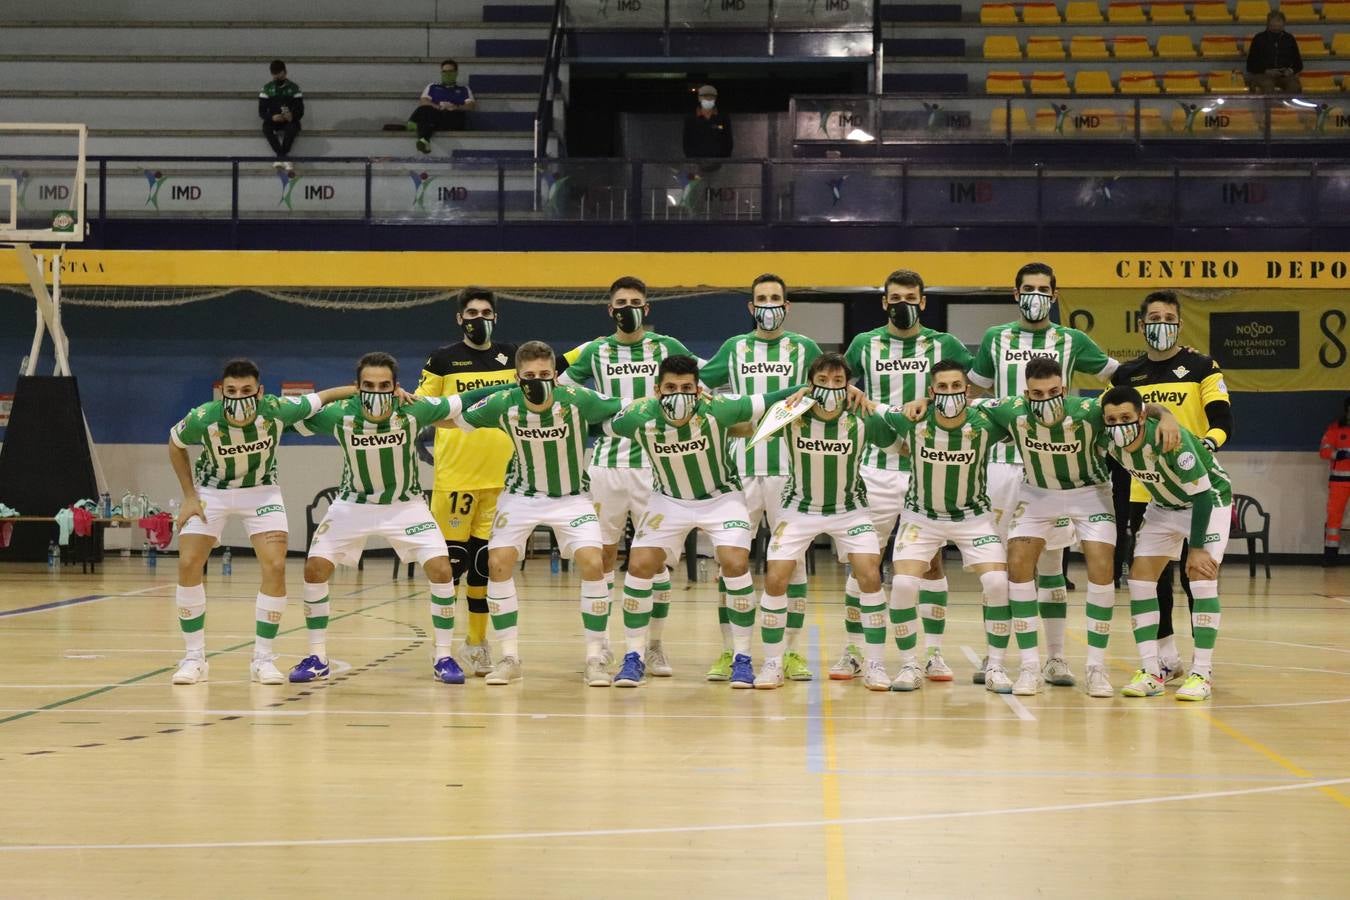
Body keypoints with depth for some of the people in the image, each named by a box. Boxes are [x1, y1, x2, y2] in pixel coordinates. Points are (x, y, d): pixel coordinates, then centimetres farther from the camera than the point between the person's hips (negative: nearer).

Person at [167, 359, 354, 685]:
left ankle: (263, 658, -1)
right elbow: (175, 445, -6)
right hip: (211, 491, 0)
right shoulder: (202, 419, -28)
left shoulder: (277, 410, -29)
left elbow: (323, 397, -13)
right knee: (188, 566, -12)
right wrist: (189, 496, -9)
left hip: (261, 492, 0)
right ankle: (194, 658, 2)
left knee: (275, 568, -14)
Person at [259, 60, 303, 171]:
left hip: (289, 121, -1)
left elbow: (300, 111, -1)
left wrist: (292, 116, -25)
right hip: (273, 121, 1)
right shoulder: (267, 88, 6)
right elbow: (261, 111, 1)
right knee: (266, 128, -33)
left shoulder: (294, 88, 4)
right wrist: (272, 117, -21)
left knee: (293, 127, -37)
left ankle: (280, 158, -41)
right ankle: (284, 158, -42)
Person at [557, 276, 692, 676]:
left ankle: (655, 647, 7)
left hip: (653, 465, -1)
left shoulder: (667, 348, 4)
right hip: (606, 464, 1)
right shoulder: (595, 351, 7)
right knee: (603, 554, 4)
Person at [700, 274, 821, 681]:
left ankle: (792, 652, 8)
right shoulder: (734, 348, 13)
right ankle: (729, 651, 5)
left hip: (790, 468, -1)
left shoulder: (804, 349, 10)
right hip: (741, 468, 1)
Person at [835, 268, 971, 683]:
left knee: (932, 558, 2)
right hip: (878, 467, 0)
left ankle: (934, 654, 9)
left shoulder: (944, 346, 4)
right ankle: (852, 651, 10)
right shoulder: (864, 344, 6)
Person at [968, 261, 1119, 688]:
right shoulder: (995, 338, 11)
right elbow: (973, 391, 20)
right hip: (1006, 459, 1)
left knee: (1050, 561, 2)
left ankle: (1055, 657, 6)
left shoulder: (1071, 341, 7)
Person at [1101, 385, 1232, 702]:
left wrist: (1196, 548, -28)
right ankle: (1150, 672, 0)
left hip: (1210, 501, -6)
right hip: (1164, 506, 6)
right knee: (1140, 575, -4)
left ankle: (1202, 673, -13)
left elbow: (1202, 495, -30)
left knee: (1202, 576, -19)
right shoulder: (1110, 444, -19)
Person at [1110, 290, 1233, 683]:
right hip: (1143, 492, 3)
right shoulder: (1125, 375, 10)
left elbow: (1222, 421, -6)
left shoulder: (1202, 368, 0)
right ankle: (1166, 657, 19)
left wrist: (1206, 445, -28)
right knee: (1151, 576, 7)